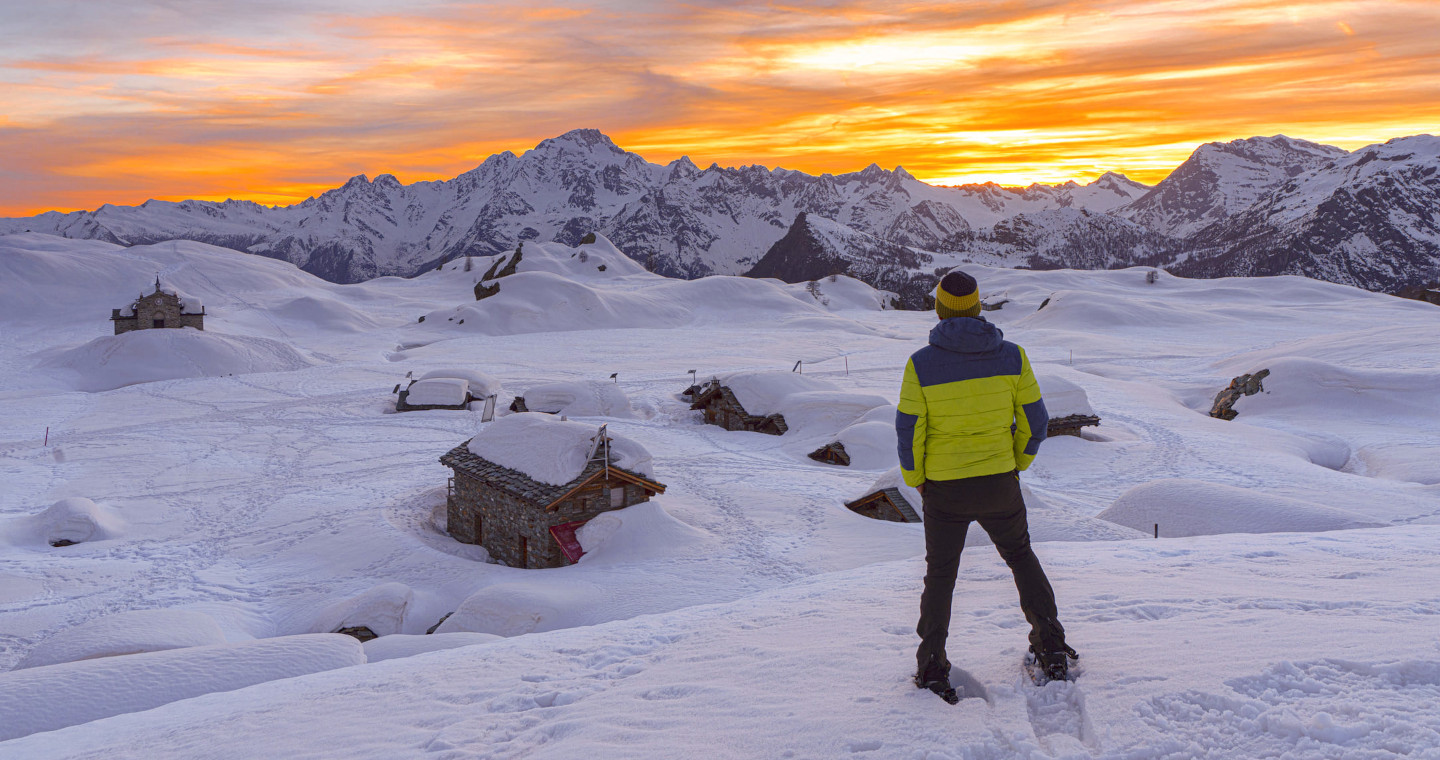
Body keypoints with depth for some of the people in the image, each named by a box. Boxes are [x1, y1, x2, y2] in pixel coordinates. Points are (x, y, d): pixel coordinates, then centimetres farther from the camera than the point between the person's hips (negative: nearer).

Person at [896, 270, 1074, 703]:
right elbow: (1035, 422, -1)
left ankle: (932, 668, 14)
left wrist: (916, 480, 6)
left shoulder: (921, 364, -13)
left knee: (940, 575, 16)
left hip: (944, 490, -1)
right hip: (1000, 486, 2)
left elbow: (909, 432, -10)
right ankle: (1051, 650, 25)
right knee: (1020, 556, 25)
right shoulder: (1012, 356, -7)